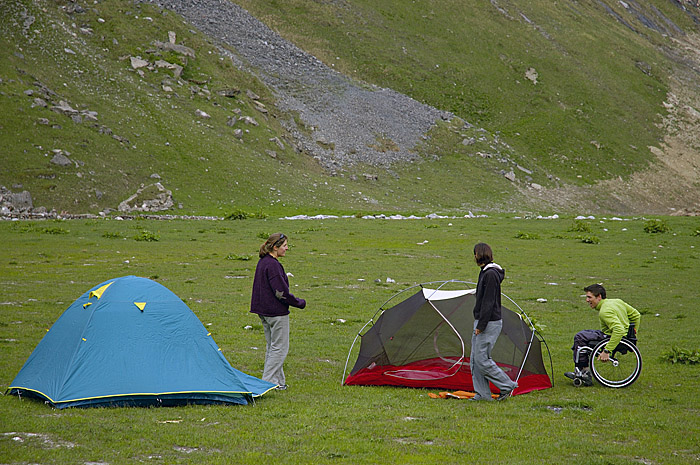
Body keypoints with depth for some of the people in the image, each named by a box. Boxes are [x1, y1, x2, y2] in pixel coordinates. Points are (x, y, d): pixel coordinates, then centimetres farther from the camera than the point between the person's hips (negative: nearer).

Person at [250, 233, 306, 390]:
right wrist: (300, 303, -8)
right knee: (280, 347, -2)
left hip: (263, 310, 10)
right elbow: (281, 292, -22)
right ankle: (269, 380, 0)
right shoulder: (273, 265, -20)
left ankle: (277, 380, 22)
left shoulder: (262, 262, 10)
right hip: (277, 312, -10)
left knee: (272, 346, 15)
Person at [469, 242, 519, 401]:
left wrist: (481, 325, -20)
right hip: (482, 322, 10)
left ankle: (507, 385, 0)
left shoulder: (491, 274, -18)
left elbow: (488, 302, -21)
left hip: (489, 324, -10)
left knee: (482, 359, -9)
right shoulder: (485, 272, 14)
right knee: (475, 360, 9)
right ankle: (482, 394, 12)